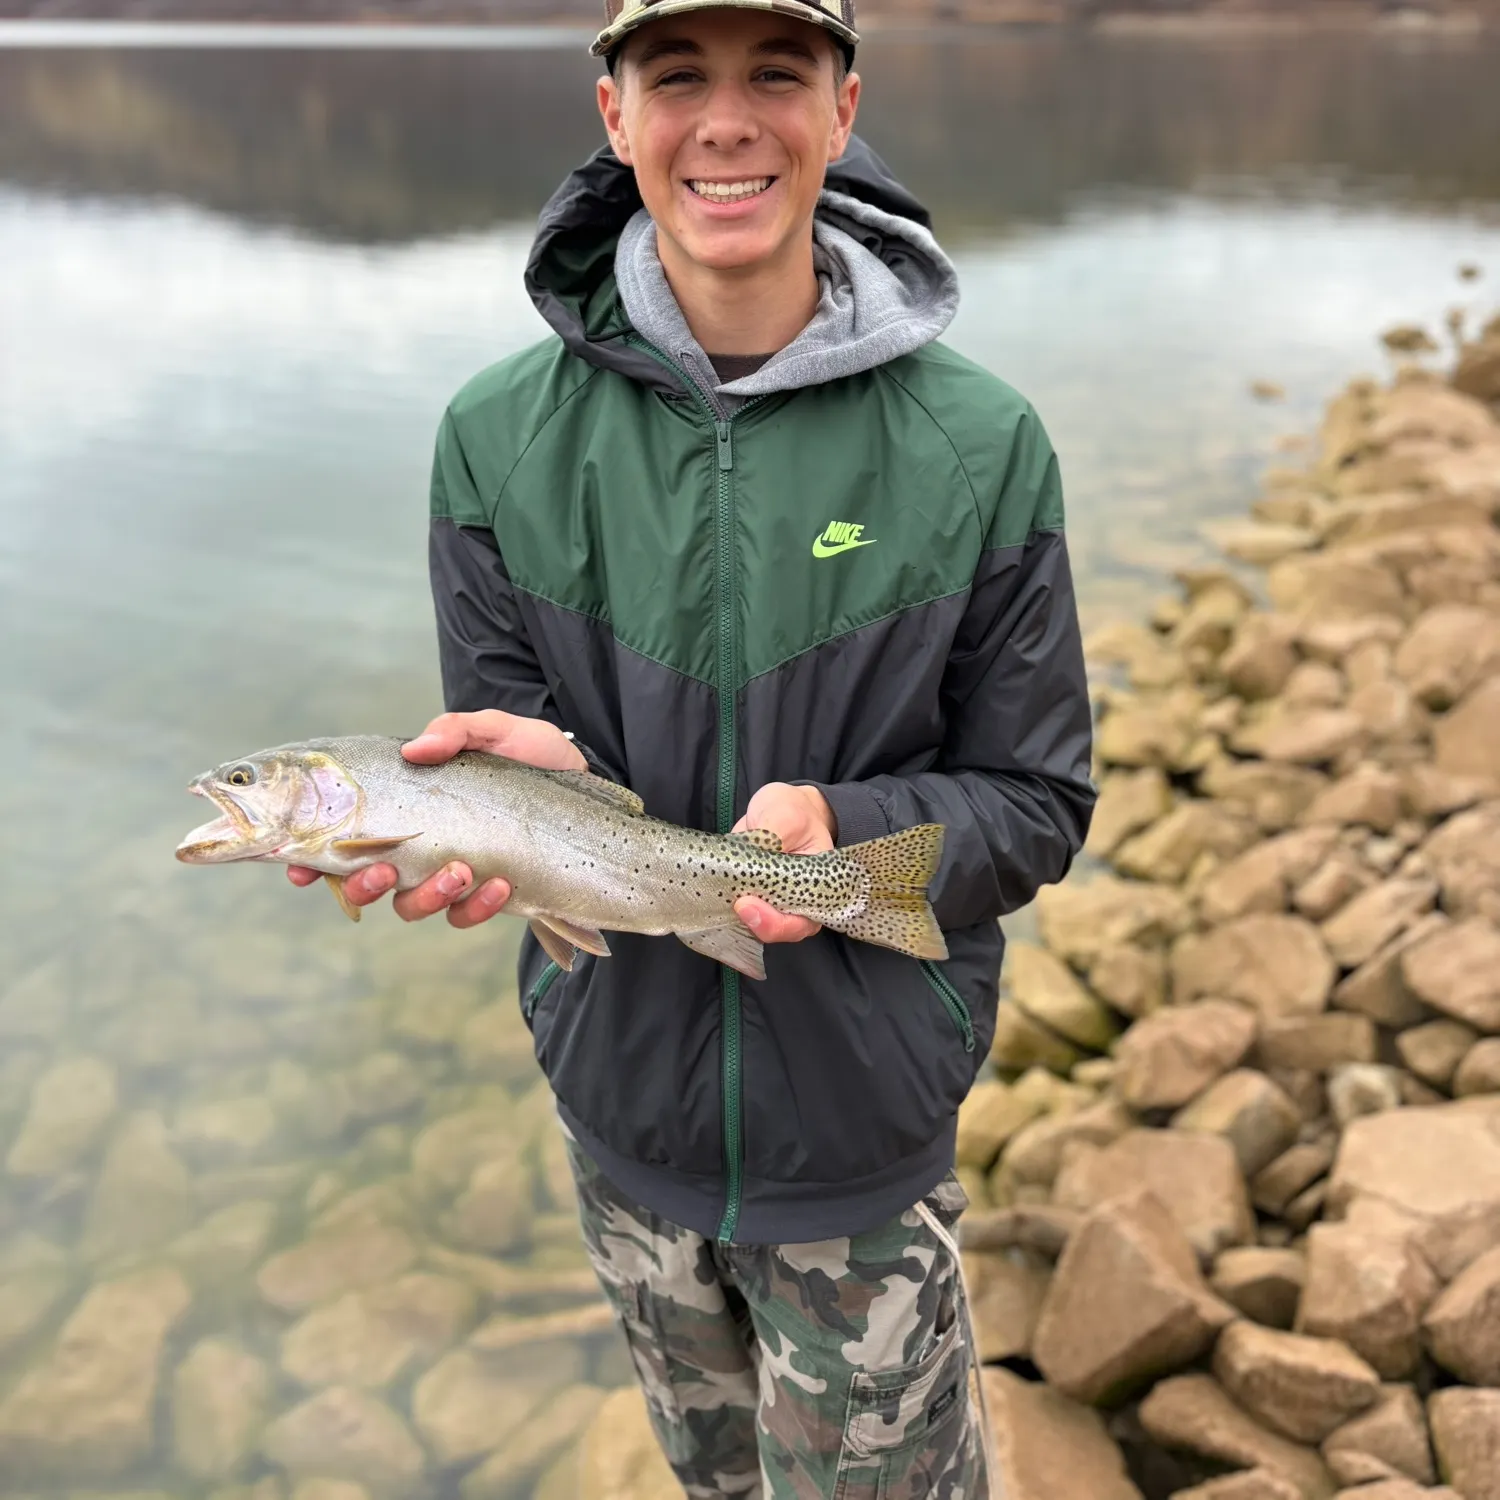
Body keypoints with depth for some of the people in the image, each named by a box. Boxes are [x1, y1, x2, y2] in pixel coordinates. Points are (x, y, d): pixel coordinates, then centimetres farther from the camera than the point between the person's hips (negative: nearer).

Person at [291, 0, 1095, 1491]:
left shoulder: (978, 442, -12)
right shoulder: (501, 434, -8)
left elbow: (1038, 802, -8)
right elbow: (504, 732, -4)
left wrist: (844, 828, -28)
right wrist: (551, 784, -28)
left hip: (866, 1128, -2)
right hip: (626, 1101, 2)